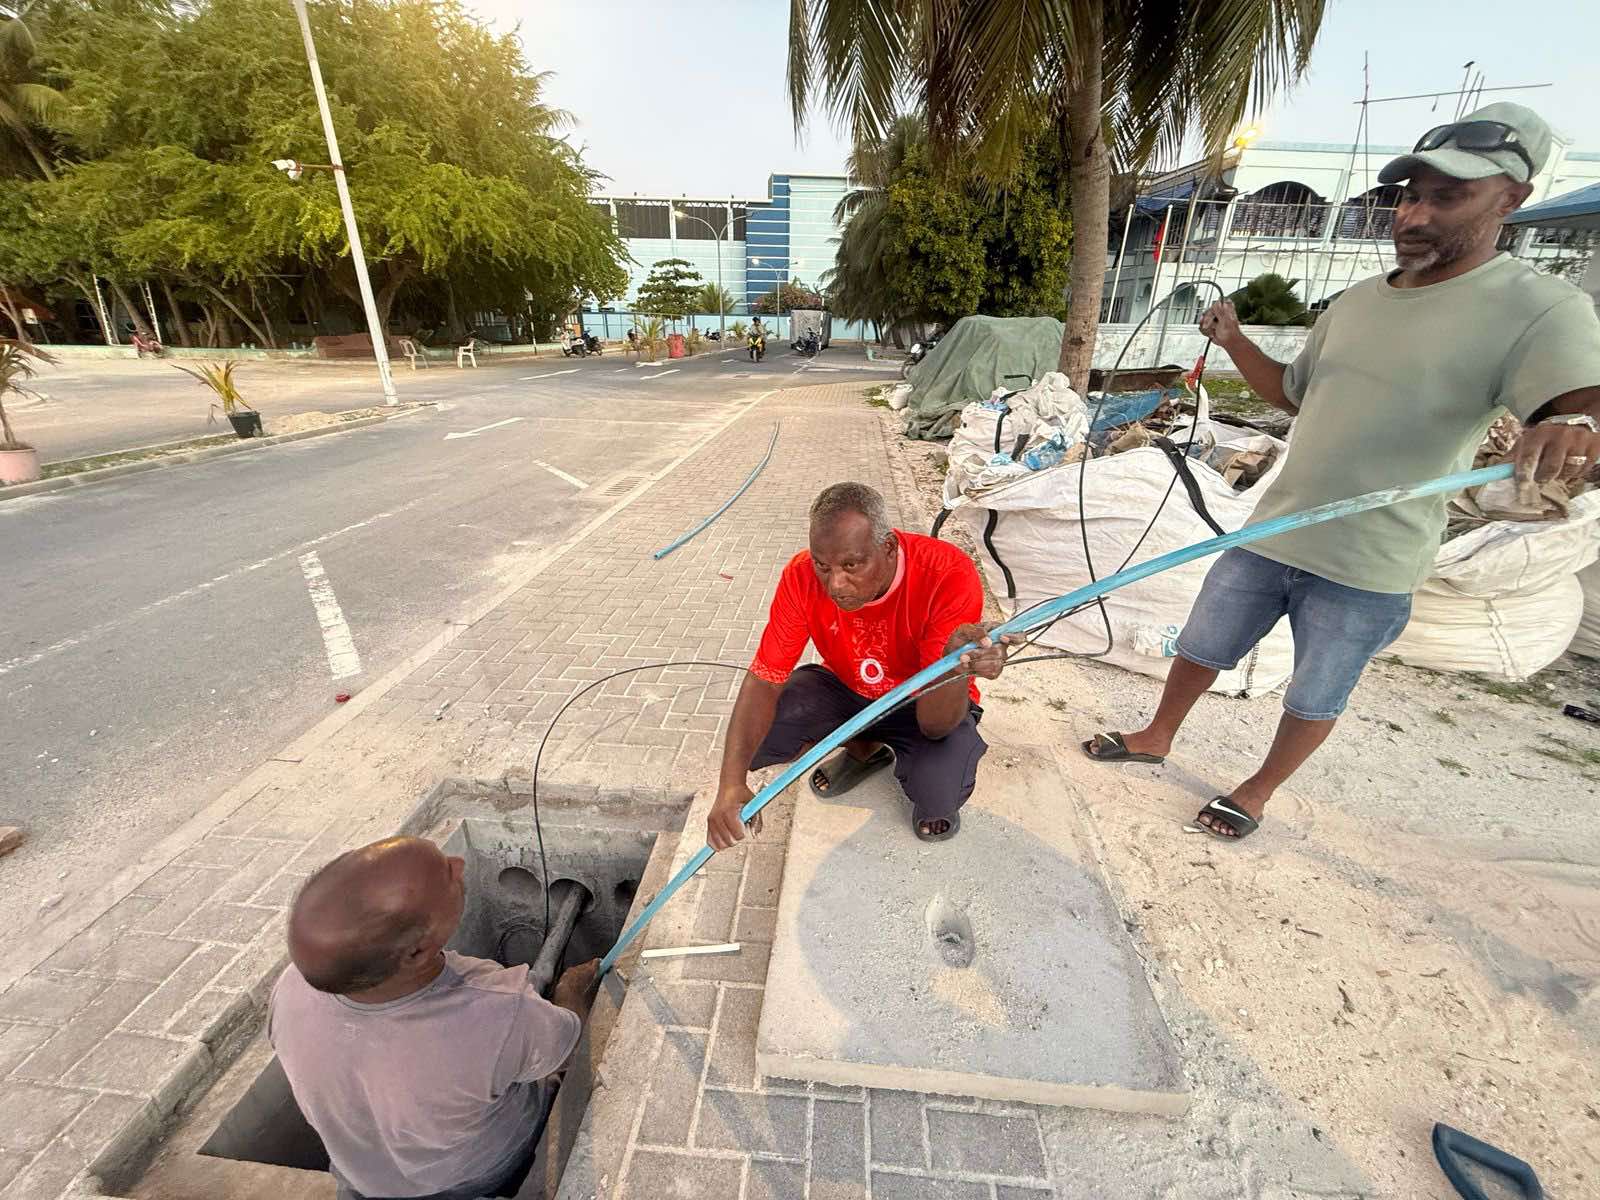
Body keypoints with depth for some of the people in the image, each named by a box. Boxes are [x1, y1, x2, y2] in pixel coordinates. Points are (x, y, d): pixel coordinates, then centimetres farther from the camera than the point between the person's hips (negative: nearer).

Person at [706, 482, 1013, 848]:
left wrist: (956, 664, -57)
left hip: (921, 701, -3)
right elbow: (764, 680, -22)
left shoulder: (949, 575, -34)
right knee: (751, 737, -18)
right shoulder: (802, 576, -24)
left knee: (940, 795, -33)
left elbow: (935, 726, -34)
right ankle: (863, 749, 10)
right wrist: (731, 783, -35)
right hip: (845, 689, 4)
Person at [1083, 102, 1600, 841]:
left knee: (1314, 700, 12)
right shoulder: (1356, 303, 9)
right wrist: (1232, 340, 8)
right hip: (1269, 535, 6)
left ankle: (1258, 792, 35)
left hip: (1367, 572, -5)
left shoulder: (1540, 311, -10)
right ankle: (1154, 739, 37)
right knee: (1199, 647, 16)